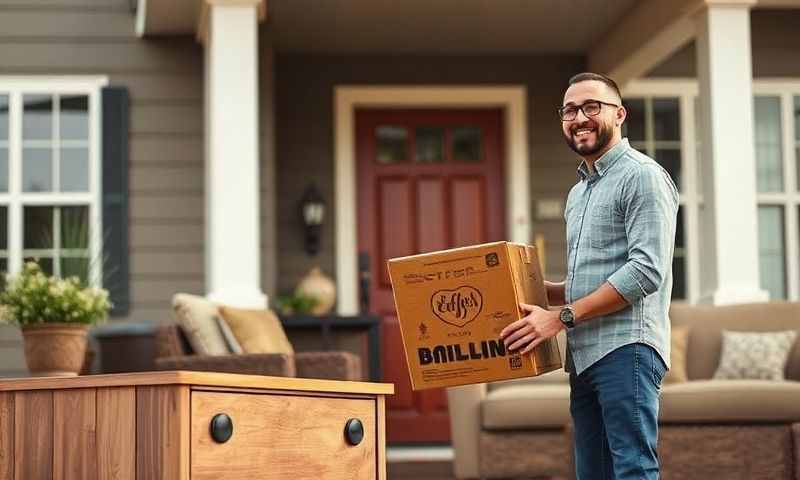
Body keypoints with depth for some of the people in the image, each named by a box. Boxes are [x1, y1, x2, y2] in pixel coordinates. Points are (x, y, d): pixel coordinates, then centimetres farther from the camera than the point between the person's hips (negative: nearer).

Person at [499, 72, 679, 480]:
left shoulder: (642, 176, -5)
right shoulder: (578, 193, 24)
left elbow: (647, 270, -15)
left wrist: (561, 316, -16)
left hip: (626, 348, -9)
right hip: (584, 355, 9)